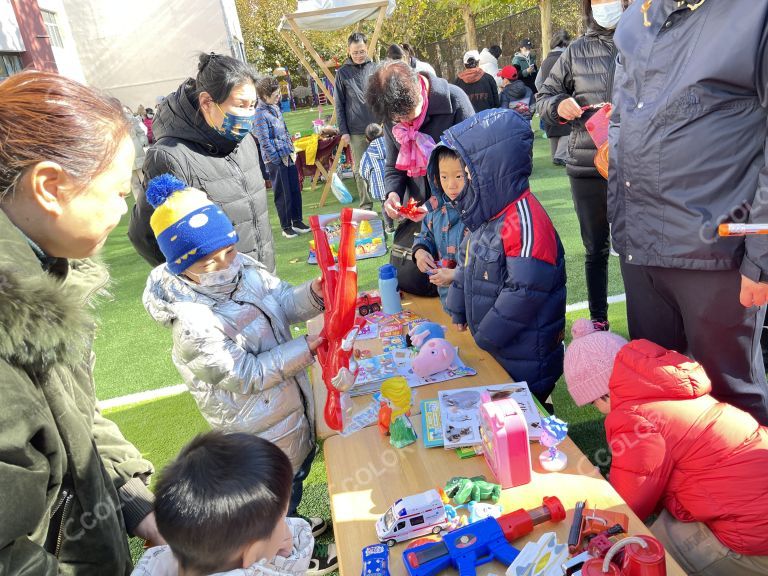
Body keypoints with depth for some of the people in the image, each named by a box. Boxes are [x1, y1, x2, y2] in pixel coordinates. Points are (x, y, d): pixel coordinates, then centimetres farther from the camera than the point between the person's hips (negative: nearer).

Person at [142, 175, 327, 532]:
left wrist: (313, 293, -23)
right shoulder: (193, 325, -31)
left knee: (299, 468, 30)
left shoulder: (242, 267, -11)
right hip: (262, 429, -8)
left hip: (293, 400, 8)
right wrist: (307, 348, -29)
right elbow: (247, 376, -27)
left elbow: (283, 302, -1)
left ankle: (291, 525, 57)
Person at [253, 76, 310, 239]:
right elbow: (265, 143, -17)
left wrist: (291, 149, 12)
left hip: (287, 156, 8)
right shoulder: (260, 115, -16)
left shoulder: (275, 107, 9)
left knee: (295, 190, 13)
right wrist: (279, 159, -13)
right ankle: (286, 227, 14)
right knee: (283, 195, 1)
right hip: (275, 160, -8)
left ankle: (297, 221, 26)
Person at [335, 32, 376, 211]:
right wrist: (343, 131, -2)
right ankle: (366, 206, 14)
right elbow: (339, 105, 3)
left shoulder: (375, 68, 6)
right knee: (360, 170, 4)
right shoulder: (343, 73, 3)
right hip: (356, 132, -1)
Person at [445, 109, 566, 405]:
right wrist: (457, 311, 16)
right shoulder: (488, 211, 5)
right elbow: (467, 264, 16)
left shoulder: (525, 221, -27)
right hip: (489, 347, 10)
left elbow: (525, 290, -28)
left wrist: (487, 336, -19)